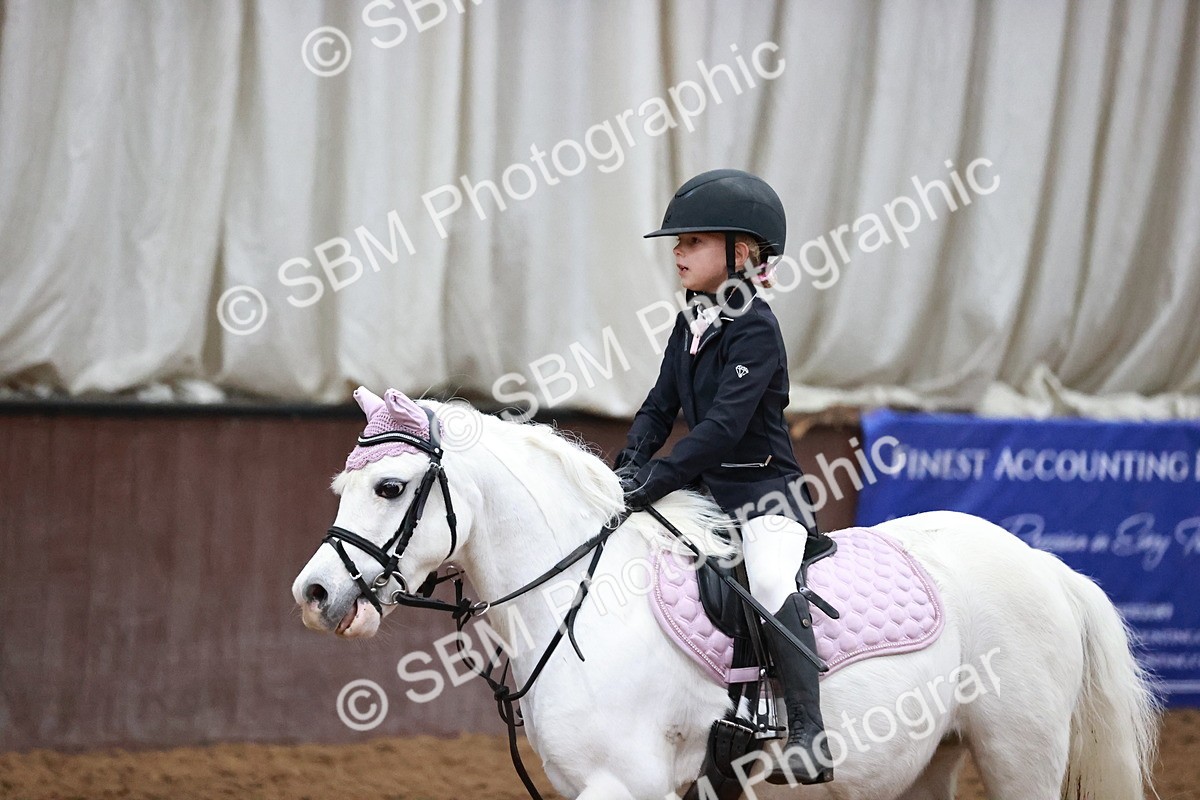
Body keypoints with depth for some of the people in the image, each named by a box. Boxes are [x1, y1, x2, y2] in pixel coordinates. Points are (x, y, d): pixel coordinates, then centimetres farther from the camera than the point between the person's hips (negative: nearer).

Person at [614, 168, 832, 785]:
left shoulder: (755, 329, -15)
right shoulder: (691, 326, 10)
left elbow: (725, 424, -24)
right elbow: (661, 407, 13)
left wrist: (657, 479, -29)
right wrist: (629, 465, -5)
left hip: (763, 490, -9)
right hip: (705, 490, 9)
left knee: (769, 578, -32)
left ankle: (809, 737, -37)